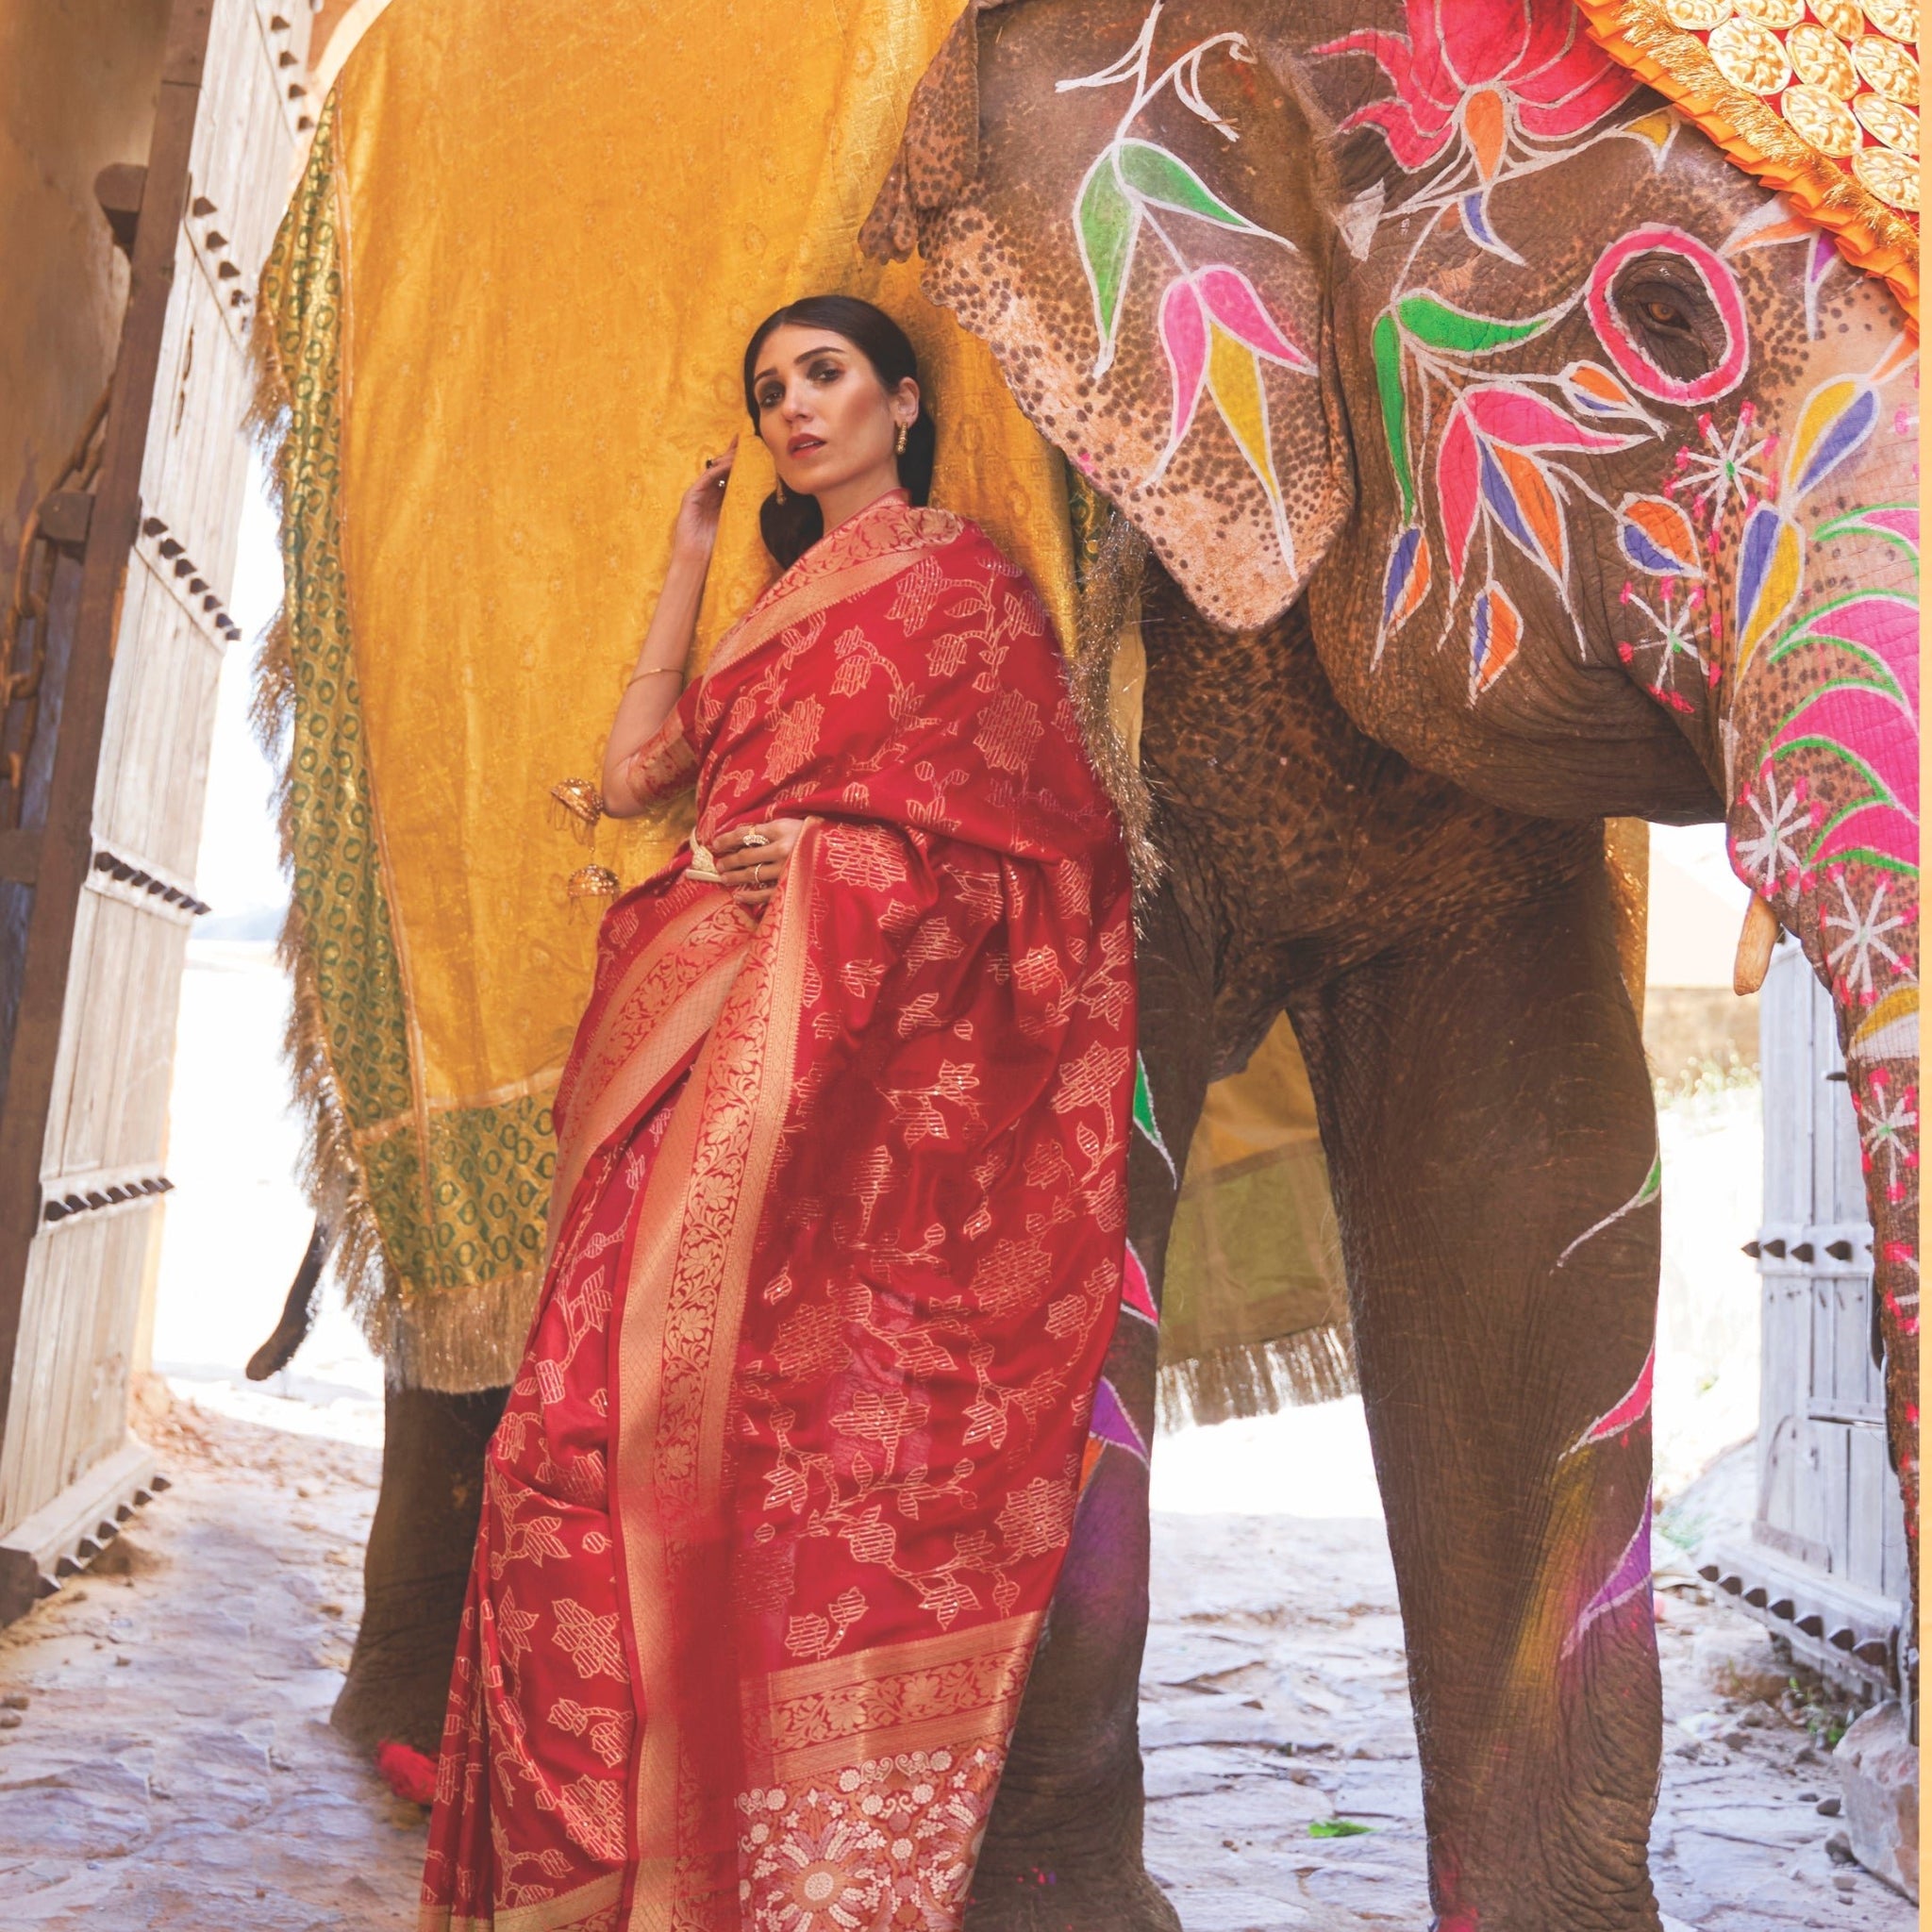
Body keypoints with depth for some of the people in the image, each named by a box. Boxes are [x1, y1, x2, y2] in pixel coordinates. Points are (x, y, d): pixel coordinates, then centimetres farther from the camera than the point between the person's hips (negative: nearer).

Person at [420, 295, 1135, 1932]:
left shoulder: (955, 571, 7)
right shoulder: (787, 598, 28)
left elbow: (1044, 829, 0)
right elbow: (635, 770, 19)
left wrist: (844, 853, -12)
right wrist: (690, 558, 24)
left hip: (845, 1042, -6)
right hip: (715, 1034, 7)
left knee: (743, 1406, -15)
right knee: (615, 1402, -4)